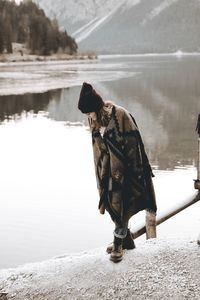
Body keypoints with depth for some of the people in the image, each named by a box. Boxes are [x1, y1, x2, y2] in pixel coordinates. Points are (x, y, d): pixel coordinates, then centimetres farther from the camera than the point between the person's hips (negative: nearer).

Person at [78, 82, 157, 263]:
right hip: (106, 170, 6)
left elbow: (132, 145, -15)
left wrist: (136, 172, -12)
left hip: (122, 170, -6)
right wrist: (101, 171, 14)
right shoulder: (95, 120, 0)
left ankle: (118, 244, 16)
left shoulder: (120, 116, -19)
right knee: (112, 205, 11)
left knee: (120, 207, 0)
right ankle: (126, 240, 29)